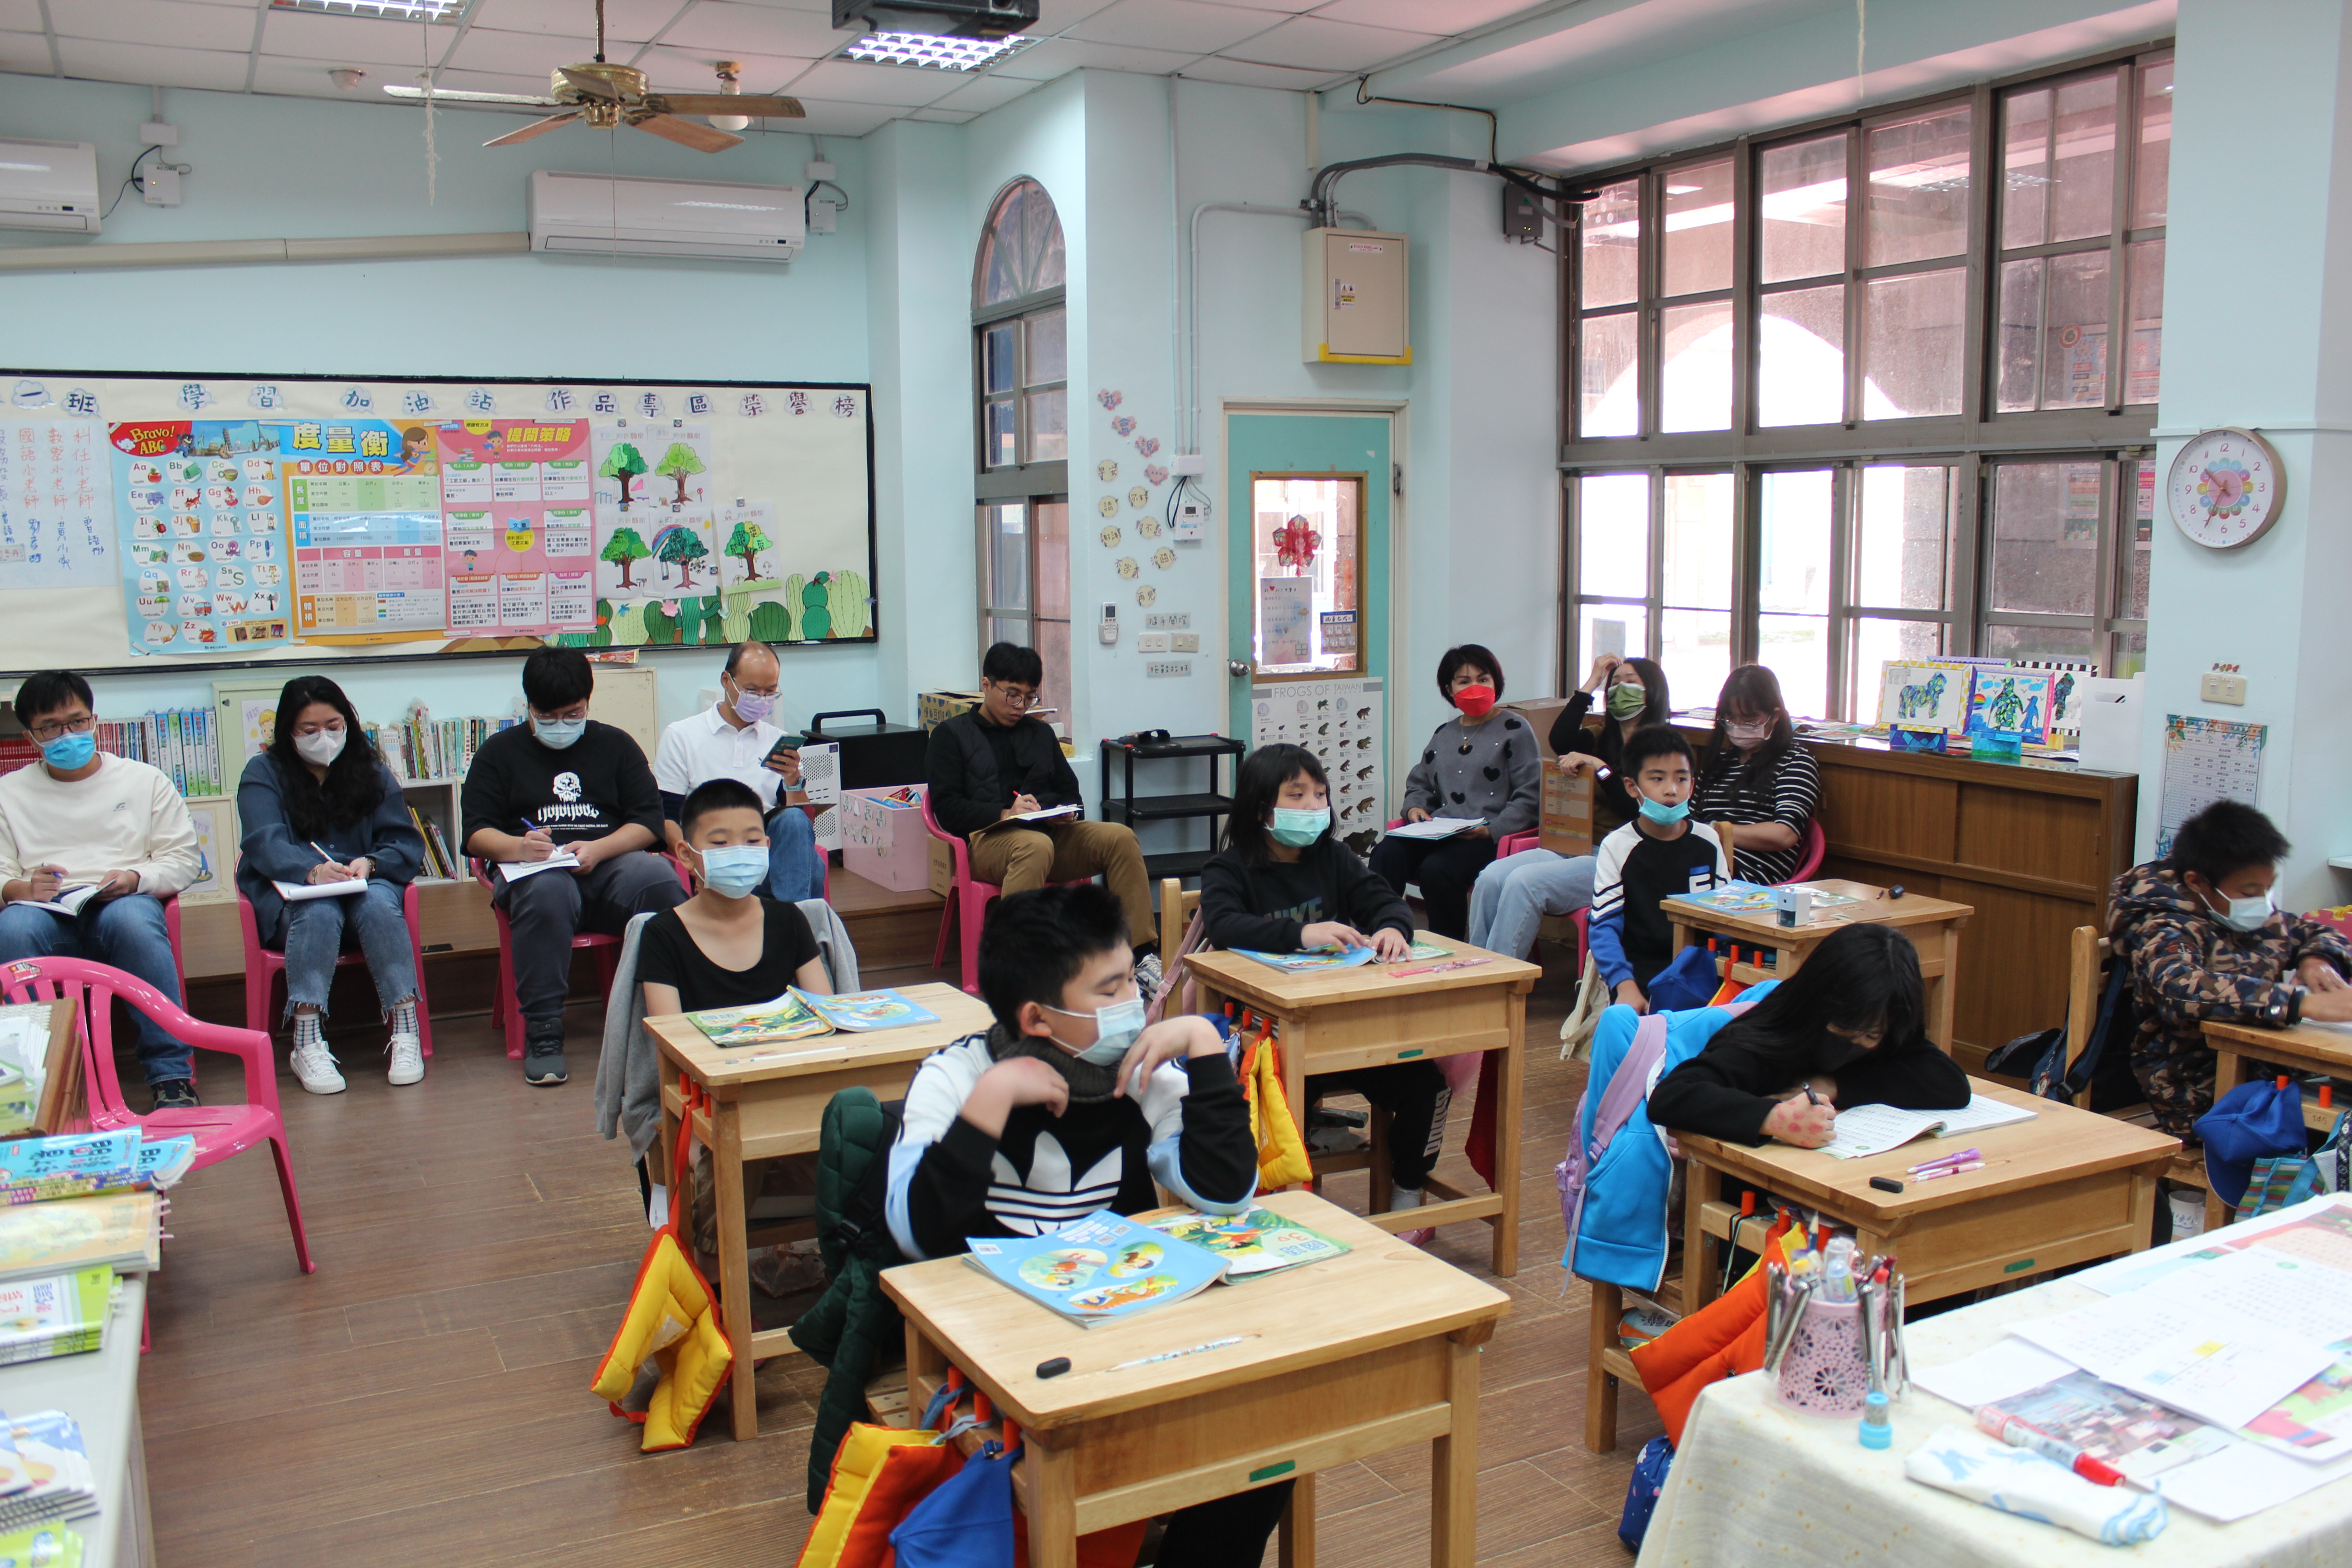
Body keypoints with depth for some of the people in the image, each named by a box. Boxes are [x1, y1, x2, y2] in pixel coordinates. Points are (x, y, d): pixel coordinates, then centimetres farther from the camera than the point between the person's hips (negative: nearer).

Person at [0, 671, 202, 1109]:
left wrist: (134, 879, -9)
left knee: (132, 920, -39)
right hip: (46, 910, 1)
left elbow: (184, 858, 11)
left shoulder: (144, 780, 18)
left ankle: (173, 1075, -35)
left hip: (125, 903, -1)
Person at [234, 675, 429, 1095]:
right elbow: (265, 844, -13)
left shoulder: (372, 773, 12)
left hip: (365, 885, 2)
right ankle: (307, 1044, -38)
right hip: (289, 895, -1)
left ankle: (406, 1034, -33)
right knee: (319, 912, -35)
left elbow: (406, 843, 1)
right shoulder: (264, 775, 4)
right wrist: (312, 871, -34)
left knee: (379, 904, -33)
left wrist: (369, 864, -22)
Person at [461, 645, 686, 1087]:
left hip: (608, 867, 1)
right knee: (548, 891, -39)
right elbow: (476, 833, 8)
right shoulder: (500, 752, 18)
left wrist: (598, 849, -11)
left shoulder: (615, 745, 20)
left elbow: (649, 822, 9)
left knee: (658, 878, -34)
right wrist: (518, 847, -16)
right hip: (534, 869, -1)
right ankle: (543, 1029, -31)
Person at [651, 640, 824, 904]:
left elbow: (804, 824, 12)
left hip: (773, 850, 4)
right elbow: (667, 818, 4)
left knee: (793, 821, -33)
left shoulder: (780, 743, 20)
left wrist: (793, 781, -8)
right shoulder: (681, 736, 13)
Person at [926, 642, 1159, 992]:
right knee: (1036, 846, -40)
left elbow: (1070, 792, 25)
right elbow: (947, 809, -1)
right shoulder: (953, 735, 12)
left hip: (1051, 833, 5)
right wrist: (1005, 813, -16)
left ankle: (1141, 955, -27)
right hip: (987, 840, -5)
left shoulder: (1040, 733, 27)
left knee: (1120, 837, -23)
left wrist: (1066, 813, -1)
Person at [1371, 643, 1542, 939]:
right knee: (1386, 855, -25)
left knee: (1437, 869, -34)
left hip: (1490, 839, -5)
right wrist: (1414, 807, 7)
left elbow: (1530, 797, -3)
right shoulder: (1444, 735, 22)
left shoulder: (1514, 730, 4)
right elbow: (1419, 784, 31)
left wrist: (1491, 829, -16)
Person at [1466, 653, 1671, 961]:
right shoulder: (1603, 740, 21)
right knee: (1491, 878, -21)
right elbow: (1560, 741, -3)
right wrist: (1592, 683, 2)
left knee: (1524, 882, -30)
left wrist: (1599, 767, -15)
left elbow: (1637, 810, -9)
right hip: (1573, 848, 6)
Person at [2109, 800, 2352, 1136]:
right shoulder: (2168, 931, -13)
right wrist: (2303, 1002, -41)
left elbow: (2320, 933, 28)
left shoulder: (2261, 917, 10)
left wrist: (2317, 960, 3)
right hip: (2201, 1104, -7)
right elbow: (2184, 991, -35)